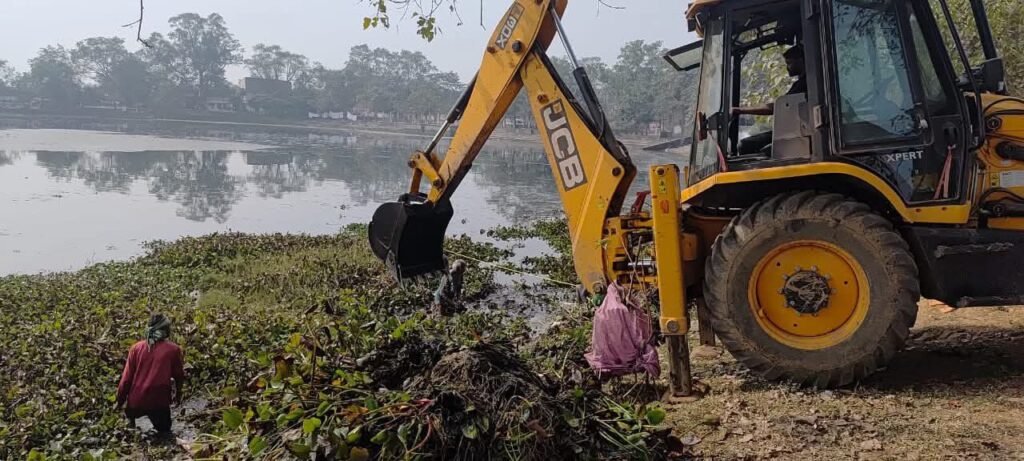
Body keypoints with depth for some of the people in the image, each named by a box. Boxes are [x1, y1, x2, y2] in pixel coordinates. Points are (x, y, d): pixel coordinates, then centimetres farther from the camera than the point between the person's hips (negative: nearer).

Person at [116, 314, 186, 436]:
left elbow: (127, 378, 1)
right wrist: (178, 396, 21)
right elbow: (179, 376, 4)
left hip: (136, 402, 2)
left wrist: (120, 401, 13)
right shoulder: (174, 350, -7)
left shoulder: (136, 348, -2)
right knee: (164, 431, 19)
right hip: (159, 403, -2)